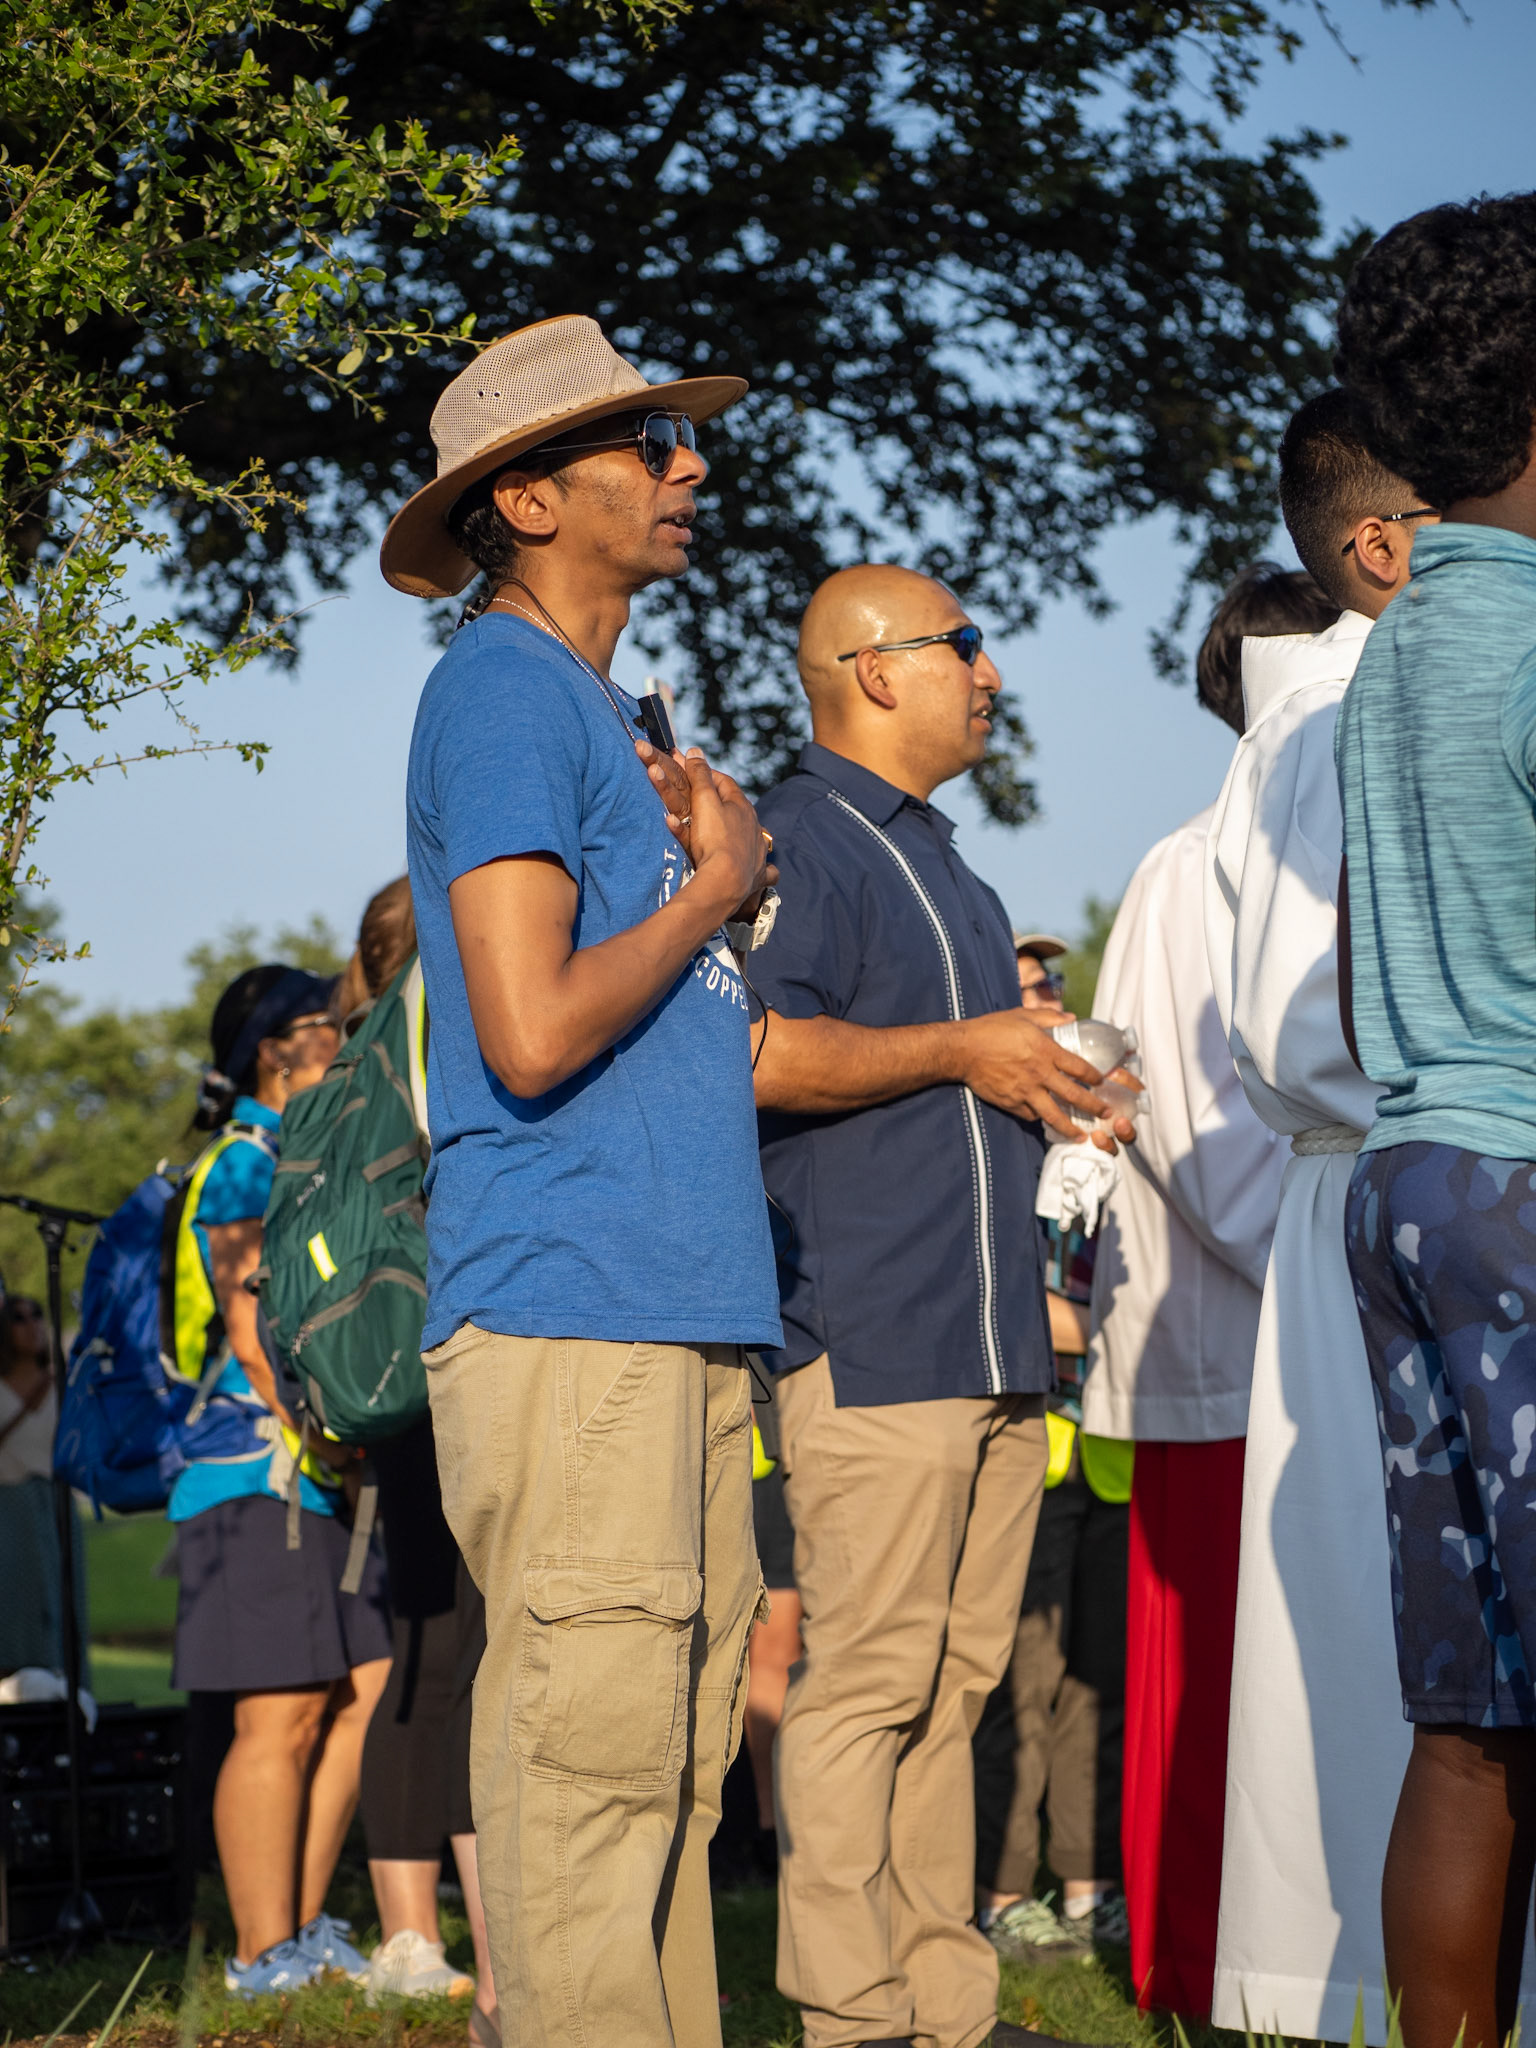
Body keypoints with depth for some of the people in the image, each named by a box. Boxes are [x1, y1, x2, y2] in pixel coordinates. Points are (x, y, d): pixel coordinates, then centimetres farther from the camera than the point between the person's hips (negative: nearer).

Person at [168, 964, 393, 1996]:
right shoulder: (244, 1169, -8)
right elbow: (255, 1336, -15)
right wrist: (329, 1443, -19)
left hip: (325, 1478, 9)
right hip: (259, 1473, -9)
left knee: (361, 1696, 5)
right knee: (282, 1715, -10)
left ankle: (306, 1930, 11)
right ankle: (264, 1954, -8)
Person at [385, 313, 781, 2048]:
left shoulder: (602, 710, 22)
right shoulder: (499, 690, -8)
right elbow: (534, 1032, -18)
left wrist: (732, 886, 6)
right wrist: (715, 884, -4)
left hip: (676, 1304, 10)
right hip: (563, 1301, -10)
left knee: (672, 1758, 10)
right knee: (589, 1756, -10)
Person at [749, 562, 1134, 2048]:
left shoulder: (943, 865, 25)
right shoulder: (799, 838, -6)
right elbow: (756, 1055, -20)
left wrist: (1045, 1080, 19)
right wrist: (962, 1052, -13)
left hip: (991, 1338, 9)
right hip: (868, 1337, -9)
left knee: (955, 1680, 8)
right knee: (865, 1676, -10)